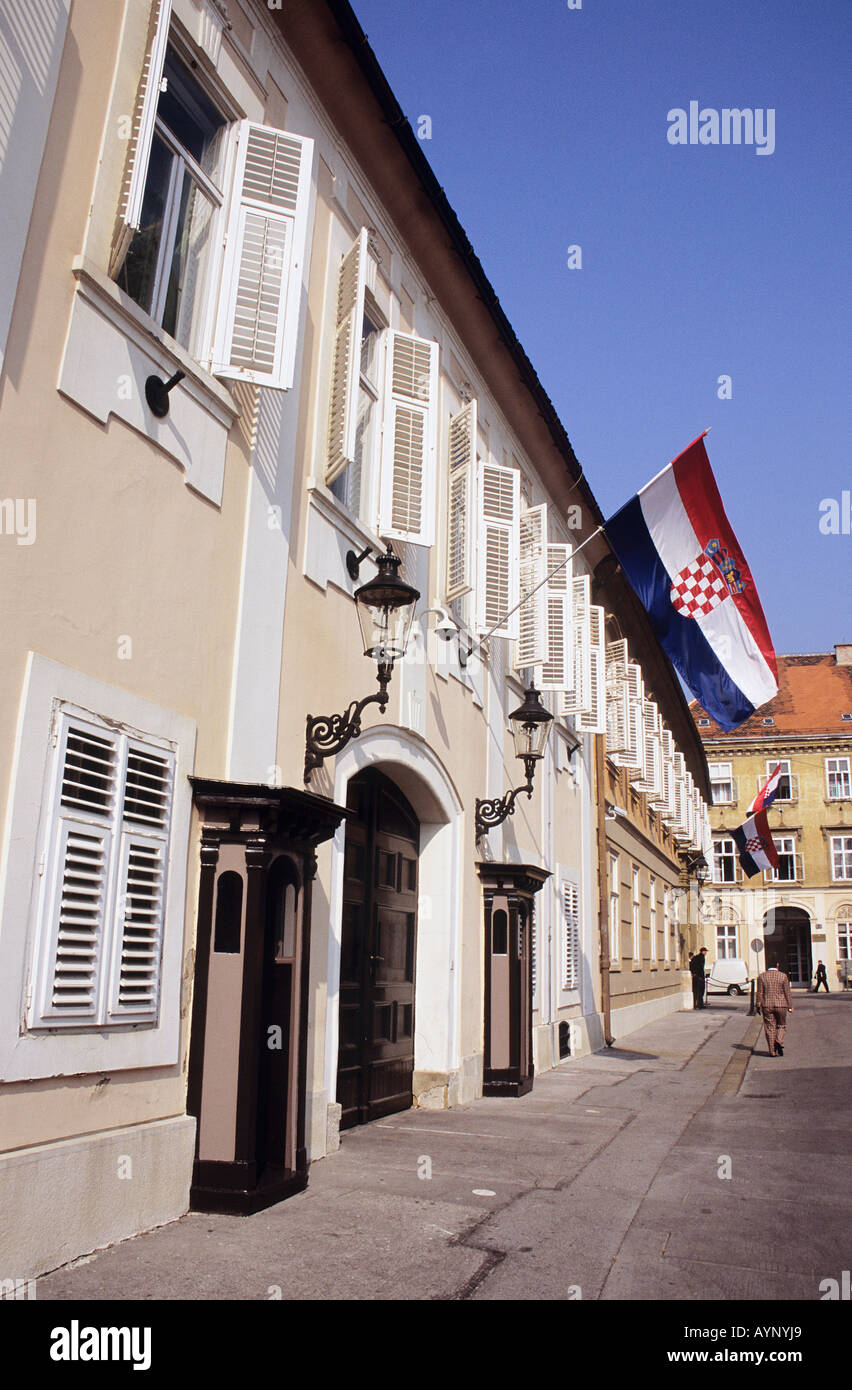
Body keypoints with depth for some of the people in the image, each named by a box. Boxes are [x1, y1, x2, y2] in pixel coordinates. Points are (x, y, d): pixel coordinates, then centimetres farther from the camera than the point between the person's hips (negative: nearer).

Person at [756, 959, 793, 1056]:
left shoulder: (761, 976, -1)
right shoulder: (783, 976, -4)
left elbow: (759, 993, 0)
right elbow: (787, 993, -1)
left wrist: (758, 1006, 7)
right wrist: (790, 1006, 6)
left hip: (767, 1006, 1)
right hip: (781, 1005, -1)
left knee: (770, 1027, 6)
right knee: (781, 1026, 16)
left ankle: (772, 1051, 5)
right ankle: (779, 1041, -9)